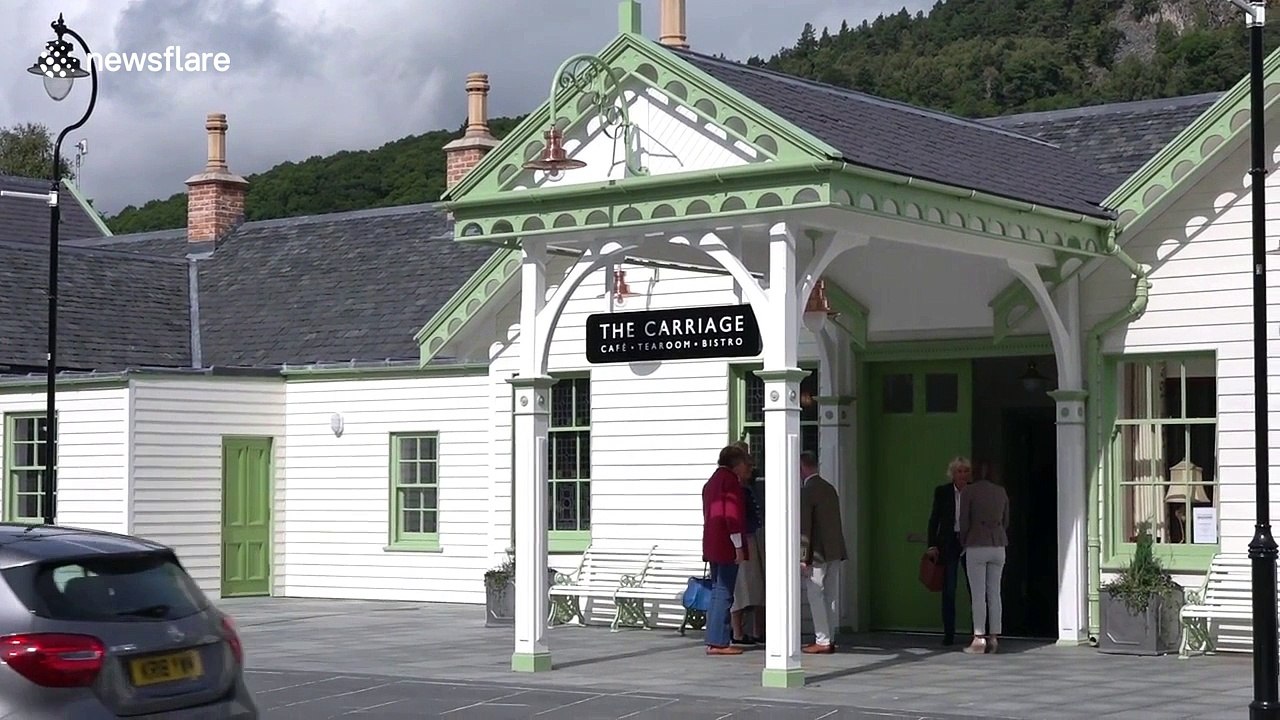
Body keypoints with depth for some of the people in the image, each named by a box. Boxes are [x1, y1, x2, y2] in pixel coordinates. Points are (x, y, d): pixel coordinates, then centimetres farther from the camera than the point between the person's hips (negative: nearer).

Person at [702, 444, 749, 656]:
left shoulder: (712, 481, 18)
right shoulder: (730, 480, -10)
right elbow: (732, 515, -17)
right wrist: (738, 546, -16)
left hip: (712, 545, 9)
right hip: (726, 545, -9)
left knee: (717, 591, 12)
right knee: (724, 593, -8)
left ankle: (714, 640, 13)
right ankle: (719, 642, -10)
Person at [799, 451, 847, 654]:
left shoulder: (806, 491, -12)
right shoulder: (830, 489, 13)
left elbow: (804, 527, -15)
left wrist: (803, 558, -14)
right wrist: (839, 551, 20)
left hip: (817, 553, -8)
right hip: (835, 552, 8)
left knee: (816, 596, -3)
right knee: (831, 596, 10)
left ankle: (822, 641, -4)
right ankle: (830, 639, 14)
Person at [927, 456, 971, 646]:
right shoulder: (942, 492, 3)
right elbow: (934, 519, 5)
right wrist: (932, 545, -2)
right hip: (949, 543, 0)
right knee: (948, 590, -1)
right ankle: (948, 634, 4)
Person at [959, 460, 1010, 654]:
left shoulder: (968, 492, -6)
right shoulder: (1001, 492, 7)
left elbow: (964, 522, -6)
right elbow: (1005, 522, 12)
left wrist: (964, 542, 11)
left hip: (976, 546, -4)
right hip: (998, 546, 4)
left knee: (978, 595, -4)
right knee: (994, 593, 7)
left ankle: (979, 640, -6)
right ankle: (993, 638, 6)